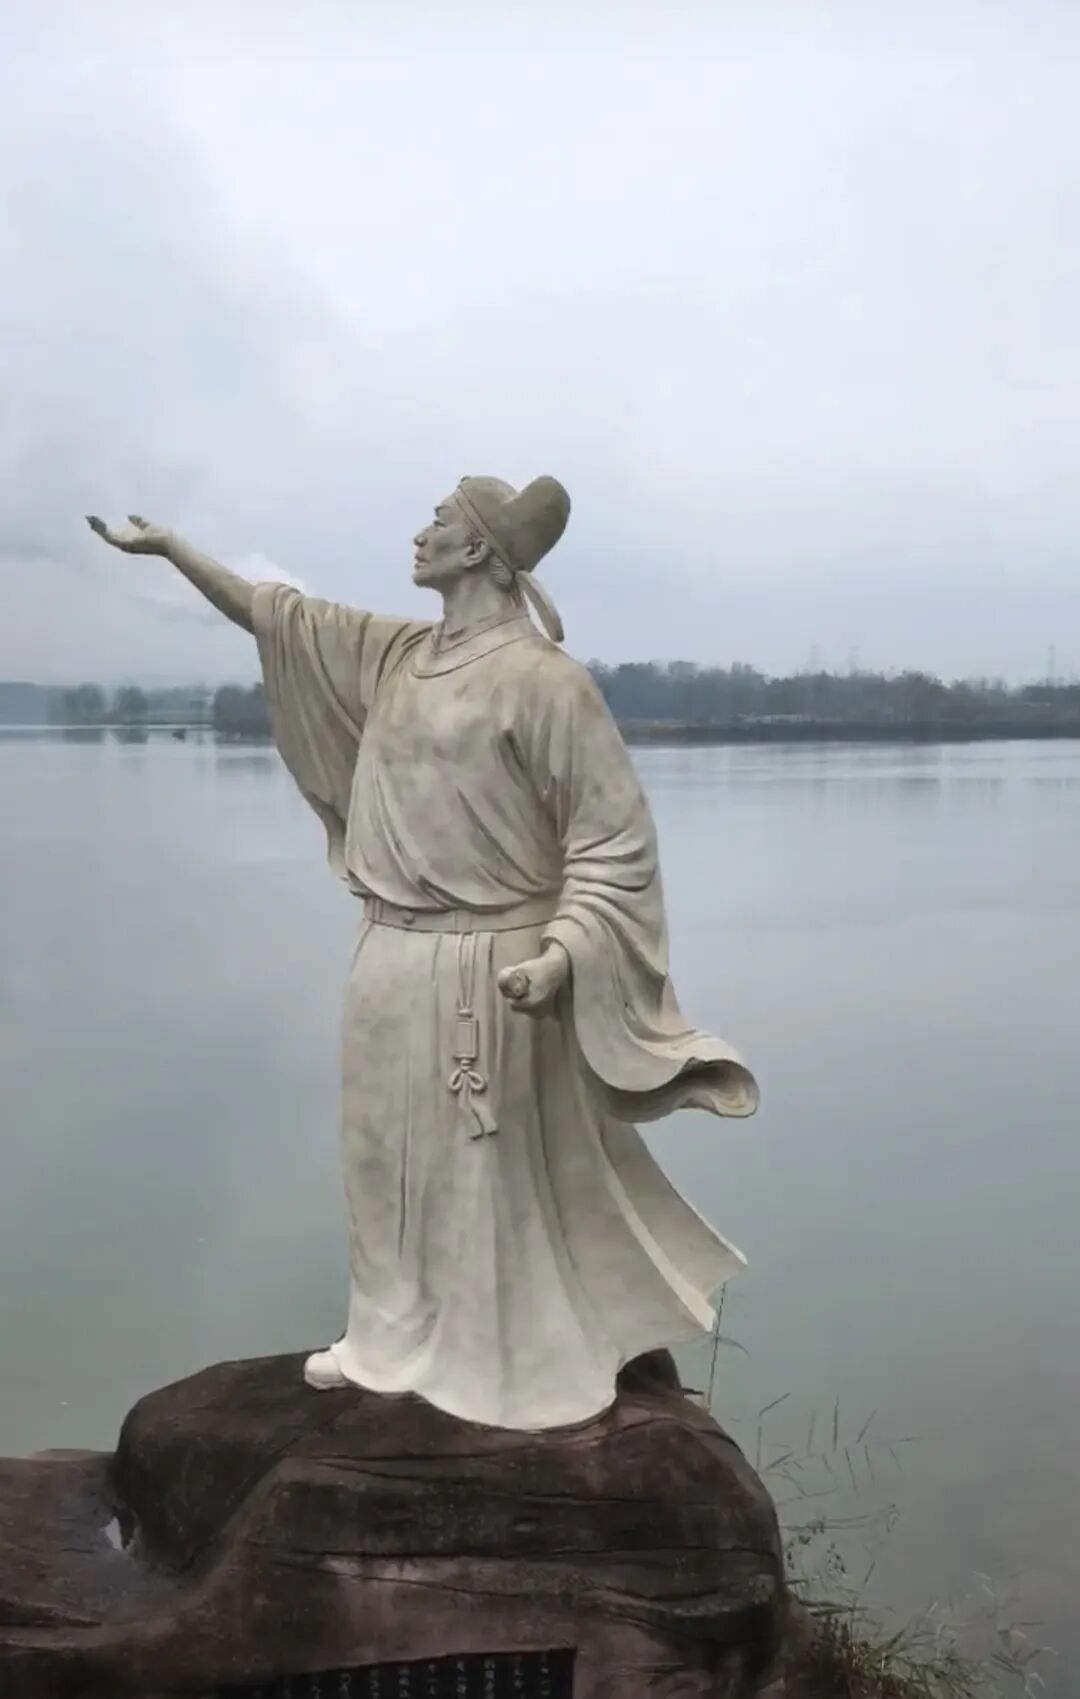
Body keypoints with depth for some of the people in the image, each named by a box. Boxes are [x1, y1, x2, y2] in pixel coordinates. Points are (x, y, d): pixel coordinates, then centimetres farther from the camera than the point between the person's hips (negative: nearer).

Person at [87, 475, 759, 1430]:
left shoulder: (542, 678, -14)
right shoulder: (391, 655, 7)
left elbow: (614, 836, -14)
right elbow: (275, 616, 17)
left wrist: (561, 951, -24)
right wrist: (169, 546, 17)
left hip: (484, 970, -7)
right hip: (394, 961, 7)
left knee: (504, 1172, 6)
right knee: (392, 1153, 18)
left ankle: (529, 1368, 24)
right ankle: (399, 1336, 36)